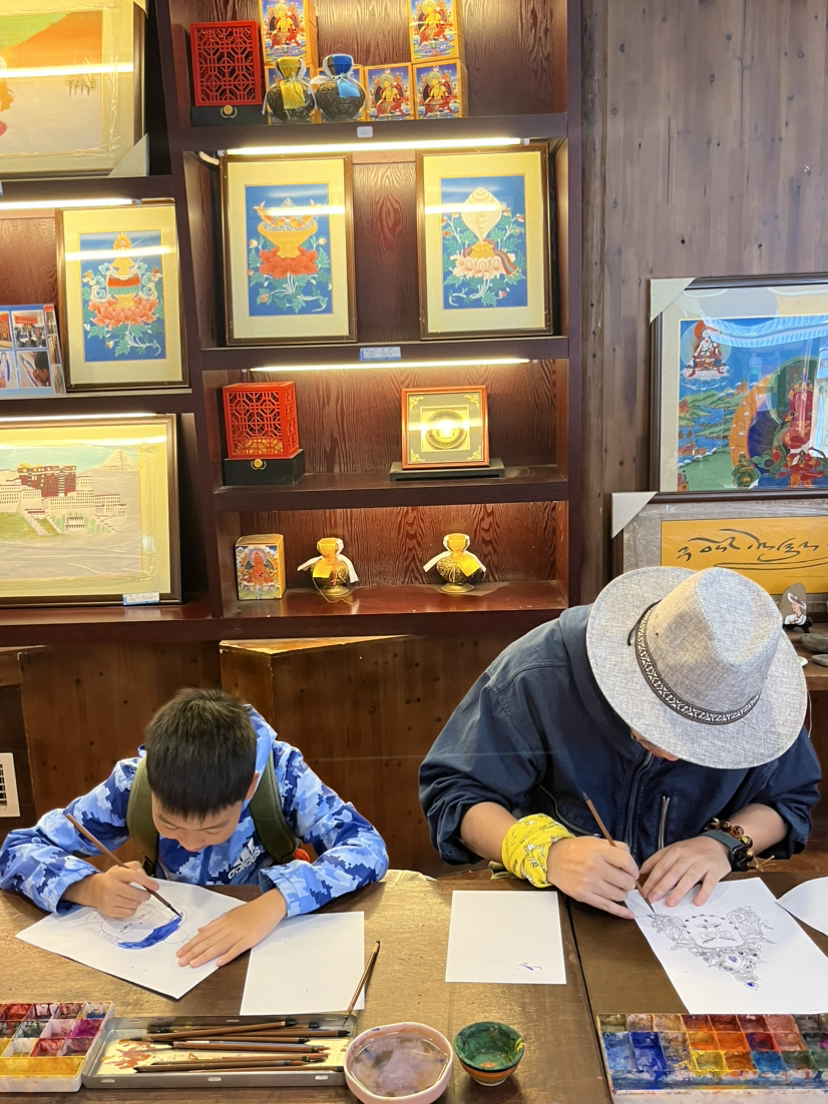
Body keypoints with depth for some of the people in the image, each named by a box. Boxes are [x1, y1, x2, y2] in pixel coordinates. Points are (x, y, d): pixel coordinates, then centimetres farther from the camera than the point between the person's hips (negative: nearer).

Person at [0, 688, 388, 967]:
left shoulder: (280, 771, -22)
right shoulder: (133, 782, -19)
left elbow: (368, 847, -27)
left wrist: (276, 901, -40)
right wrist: (91, 888, -30)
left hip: (268, 946, 0)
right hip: (166, 953, 0)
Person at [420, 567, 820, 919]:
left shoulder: (761, 707, -14)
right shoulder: (538, 675, -24)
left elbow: (789, 800, 4)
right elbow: (452, 791, -17)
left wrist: (725, 842, -17)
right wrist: (545, 852, -34)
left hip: (696, 914, 5)